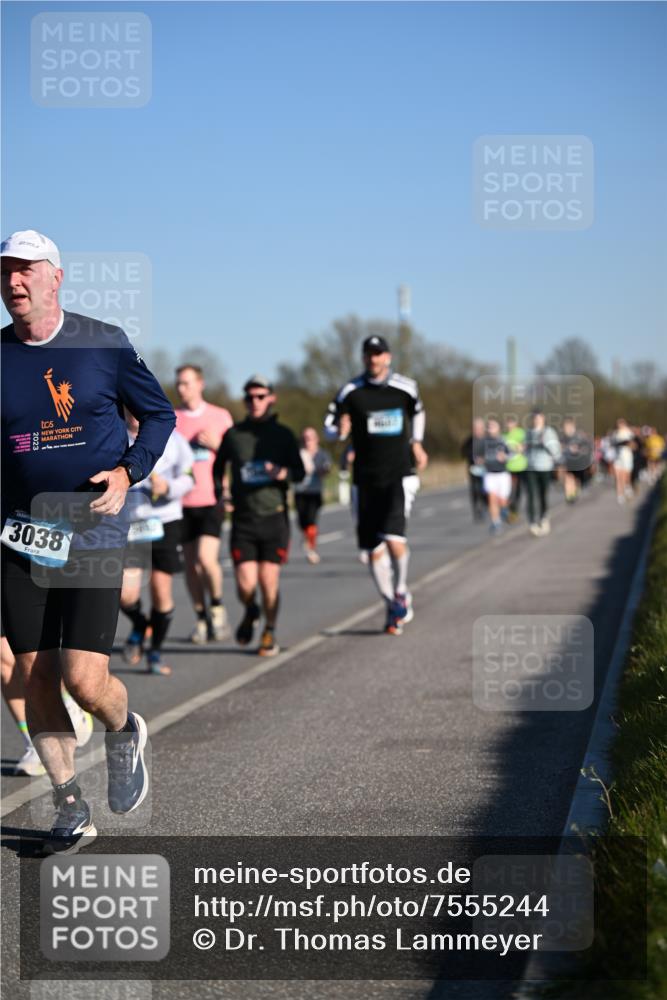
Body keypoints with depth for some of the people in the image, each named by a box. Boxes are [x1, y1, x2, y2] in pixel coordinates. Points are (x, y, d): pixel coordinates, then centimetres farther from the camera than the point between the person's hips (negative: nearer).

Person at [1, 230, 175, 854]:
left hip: (93, 536, -3)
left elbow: (159, 414, 7)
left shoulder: (103, 343, -2)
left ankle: (124, 732, 23)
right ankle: (70, 810, 18)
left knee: (84, 680, -12)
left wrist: (128, 473, -9)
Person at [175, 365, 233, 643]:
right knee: (191, 564, 4)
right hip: (182, 502, 2)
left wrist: (215, 445, -9)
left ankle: (217, 607, 6)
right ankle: (201, 618, 17)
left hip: (211, 499, -2)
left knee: (206, 558, -16)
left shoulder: (220, 416, 6)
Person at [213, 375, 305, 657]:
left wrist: (284, 473, -17)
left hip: (274, 518, -1)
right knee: (245, 585, -7)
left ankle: (270, 632, 19)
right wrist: (220, 494, 6)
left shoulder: (283, 435, 4)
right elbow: (218, 467, 21)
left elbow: (300, 472, 5)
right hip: (242, 520, 1)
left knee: (269, 581, -4)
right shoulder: (233, 435, 6)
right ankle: (250, 612, 28)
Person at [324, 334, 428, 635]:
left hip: (399, 475, -2)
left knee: (394, 538, -22)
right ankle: (393, 606, 24)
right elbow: (330, 427, 3)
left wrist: (416, 443, 25)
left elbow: (417, 410, 24)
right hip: (366, 479, 2)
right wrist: (340, 431, -19)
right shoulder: (351, 392, 0)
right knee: (373, 550, 4)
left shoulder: (405, 388, 2)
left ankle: (401, 592, 3)